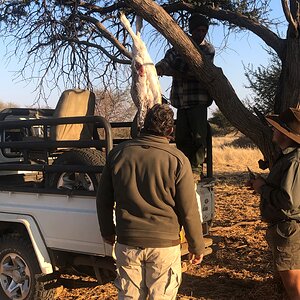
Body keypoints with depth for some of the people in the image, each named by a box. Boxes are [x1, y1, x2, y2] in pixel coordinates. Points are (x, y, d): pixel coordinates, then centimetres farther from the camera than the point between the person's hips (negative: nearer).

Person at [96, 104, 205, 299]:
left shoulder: (118, 153, -1)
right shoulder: (177, 160, -12)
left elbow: (104, 199, 8)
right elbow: (189, 211, -8)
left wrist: (107, 232, 23)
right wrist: (197, 247, 5)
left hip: (127, 243, 3)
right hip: (164, 245, -3)